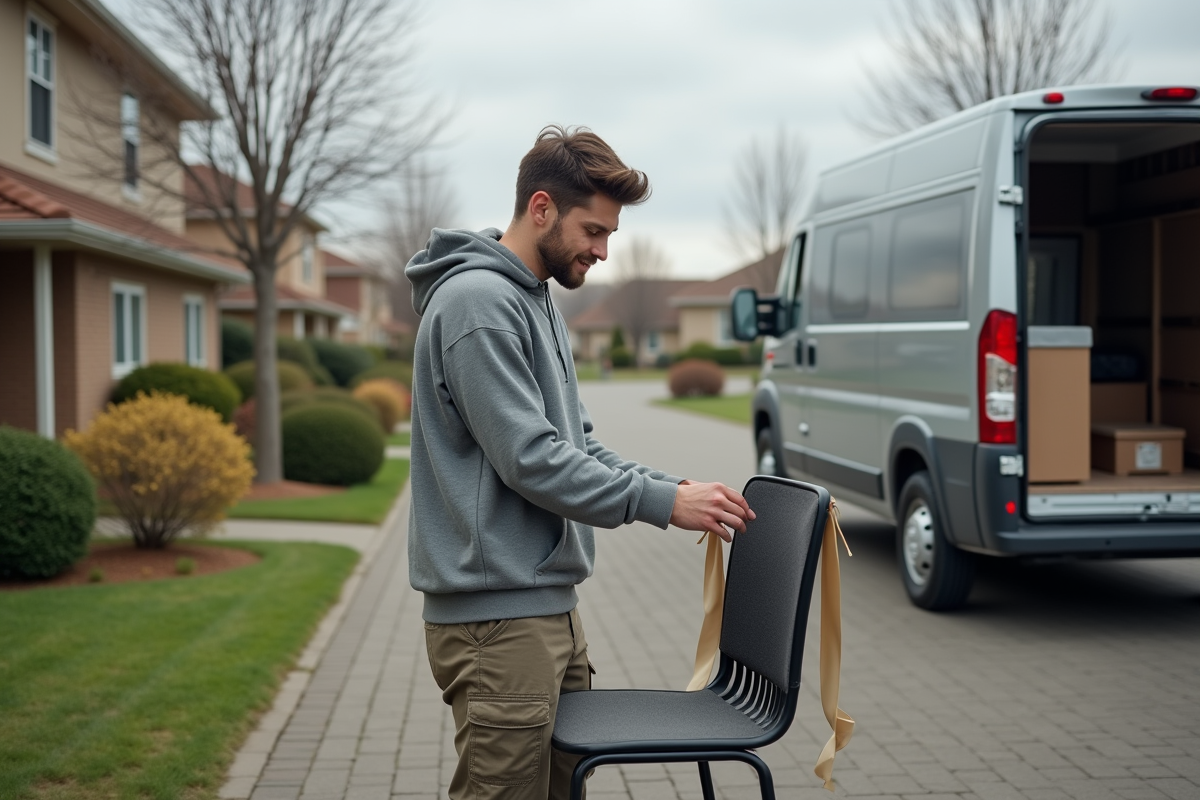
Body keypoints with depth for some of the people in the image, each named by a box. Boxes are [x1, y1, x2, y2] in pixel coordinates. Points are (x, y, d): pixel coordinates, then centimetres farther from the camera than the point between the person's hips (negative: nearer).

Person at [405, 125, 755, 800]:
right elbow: (531, 461, -21)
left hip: (550, 605, 10)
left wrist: (670, 485, 4)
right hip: (499, 616, -10)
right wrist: (661, 503, -16)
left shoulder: (539, 303, 17)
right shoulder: (477, 302, -15)